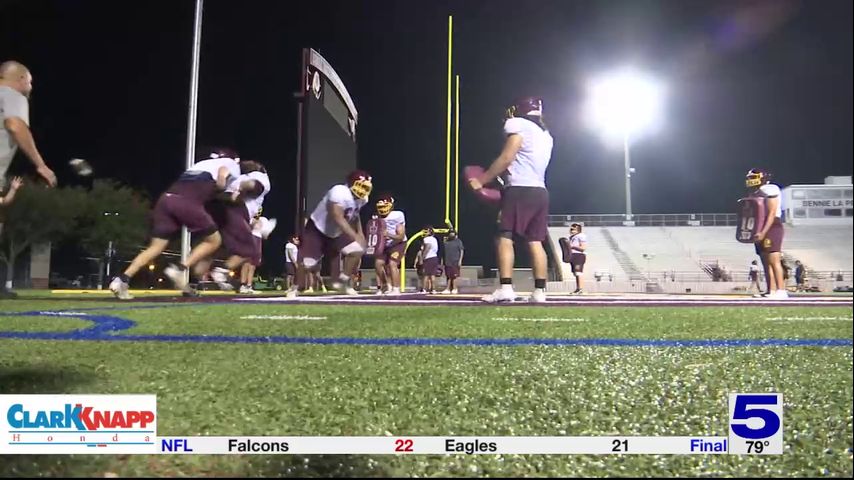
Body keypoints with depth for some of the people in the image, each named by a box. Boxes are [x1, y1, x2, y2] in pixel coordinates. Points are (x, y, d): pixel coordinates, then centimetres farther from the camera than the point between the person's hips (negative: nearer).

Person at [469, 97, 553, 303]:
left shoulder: (518, 125, -1)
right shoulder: (546, 135, 23)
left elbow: (507, 158, -9)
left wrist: (482, 180, -6)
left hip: (519, 189, -7)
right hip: (540, 192, 8)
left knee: (504, 237, -8)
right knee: (535, 241, 5)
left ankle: (506, 288, -17)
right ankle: (539, 291, 1)